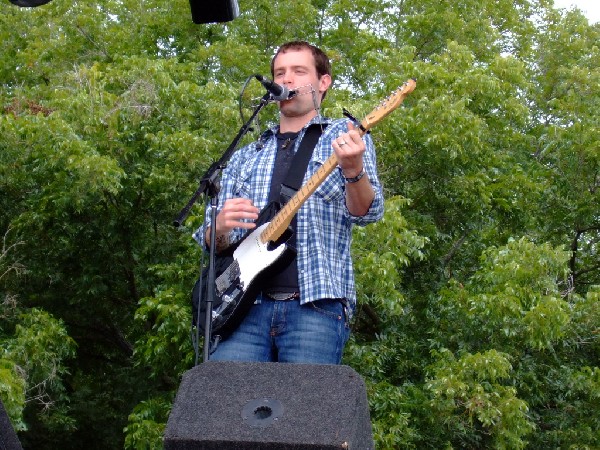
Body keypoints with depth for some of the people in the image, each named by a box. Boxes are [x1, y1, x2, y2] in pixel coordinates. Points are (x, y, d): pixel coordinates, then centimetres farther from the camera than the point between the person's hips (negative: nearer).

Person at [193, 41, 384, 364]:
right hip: (246, 304, 3)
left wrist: (353, 169, -25)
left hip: (316, 304, -3)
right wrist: (220, 229, -5)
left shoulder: (344, 137, 11)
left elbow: (366, 213, -4)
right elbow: (212, 242, 19)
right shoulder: (245, 157, 21)